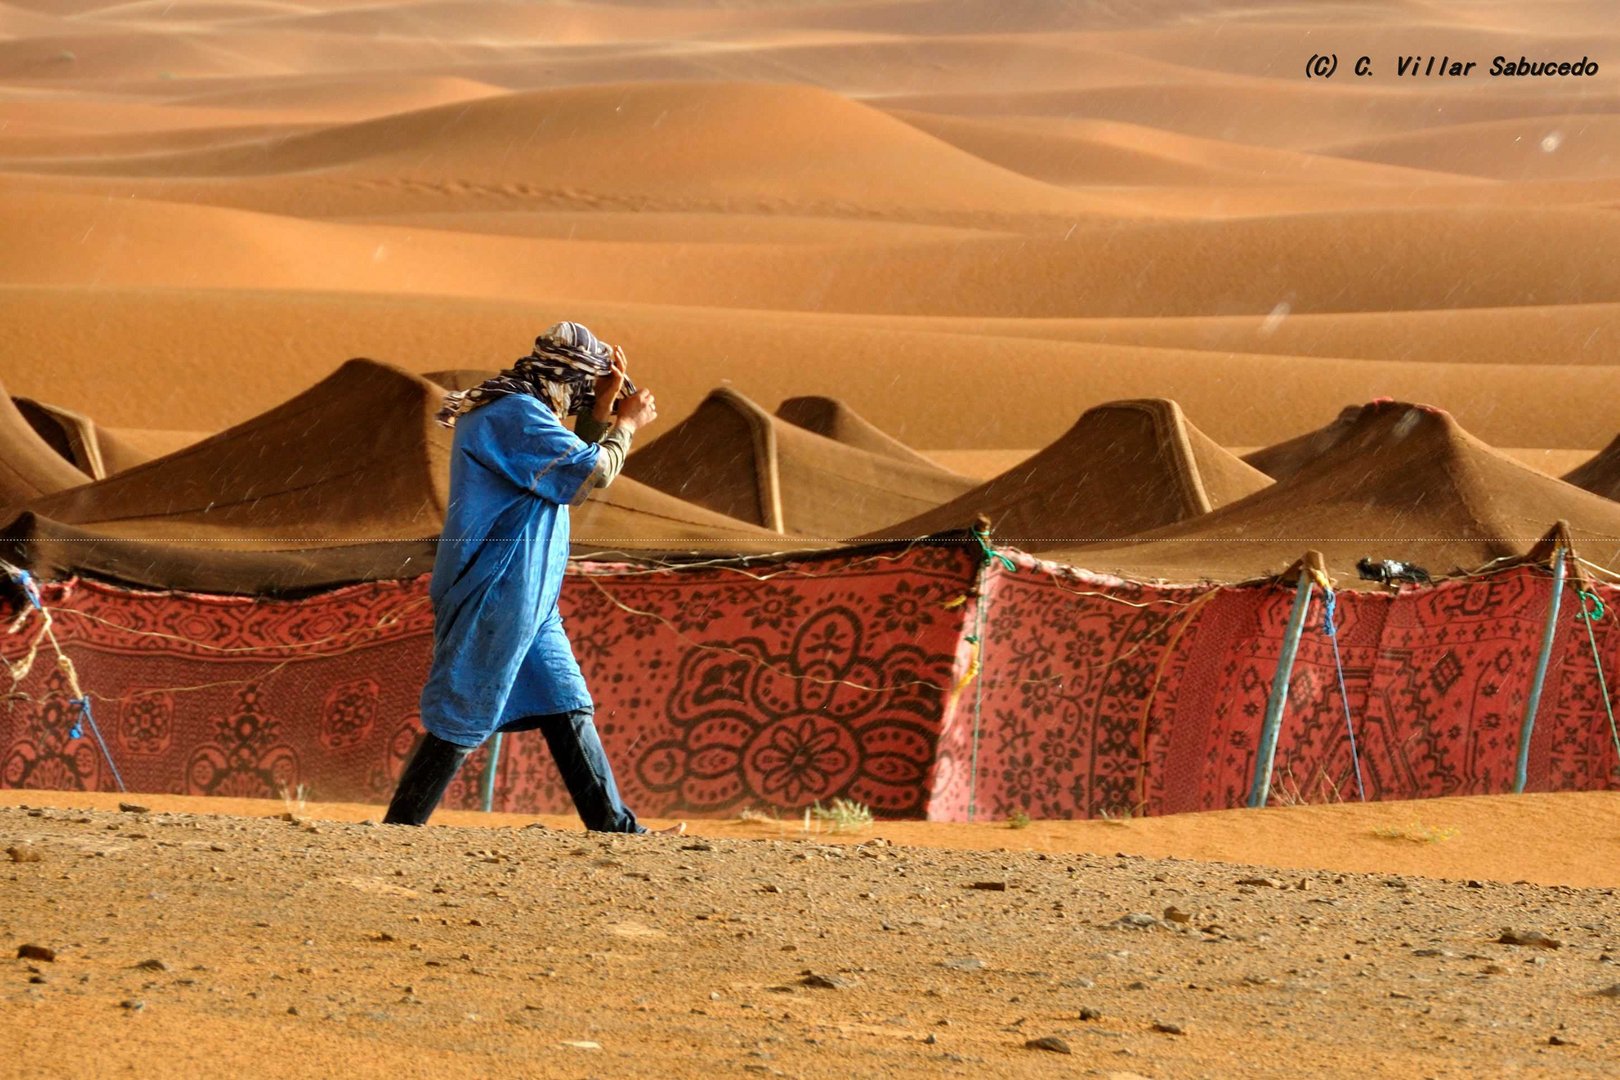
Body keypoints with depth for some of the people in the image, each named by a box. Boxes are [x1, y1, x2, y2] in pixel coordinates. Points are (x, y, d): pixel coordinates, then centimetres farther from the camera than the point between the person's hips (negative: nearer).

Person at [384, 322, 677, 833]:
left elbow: (570, 462, 25)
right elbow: (590, 474, -18)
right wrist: (626, 425, -2)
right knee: (463, 719, -6)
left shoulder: (514, 410, 16)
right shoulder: (516, 414, -16)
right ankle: (397, 830, 1)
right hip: (492, 595, -11)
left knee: (568, 711, 11)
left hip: (529, 601, 11)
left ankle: (617, 829, 13)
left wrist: (603, 411, 13)